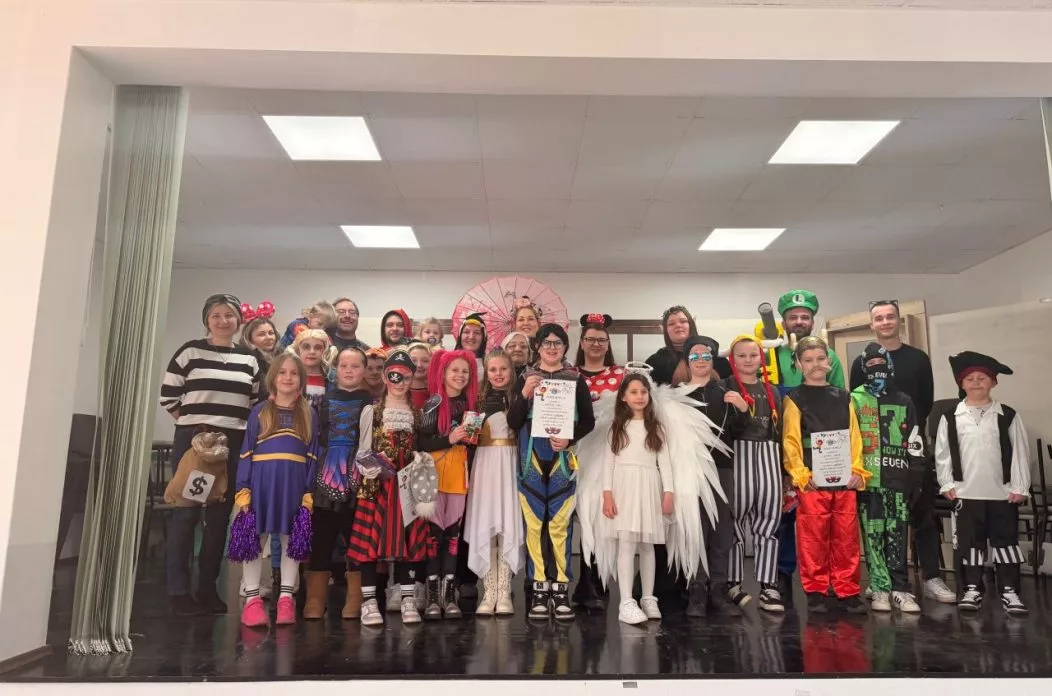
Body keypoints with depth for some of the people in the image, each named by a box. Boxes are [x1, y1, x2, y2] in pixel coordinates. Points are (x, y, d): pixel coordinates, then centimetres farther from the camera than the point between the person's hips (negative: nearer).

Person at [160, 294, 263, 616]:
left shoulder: (250, 359, 9)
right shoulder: (190, 351, 0)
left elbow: (257, 402, 12)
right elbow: (168, 394, 1)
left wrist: (246, 431, 2)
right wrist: (190, 423, -1)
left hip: (233, 445, 3)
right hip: (193, 440, -3)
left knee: (220, 516, 8)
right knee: (185, 513, 0)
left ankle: (208, 588, 18)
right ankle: (178, 590, 10)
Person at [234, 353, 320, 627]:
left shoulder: (308, 414, 8)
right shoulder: (259, 411, 5)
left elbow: (312, 456, 6)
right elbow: (246, 453, 3)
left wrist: (309, 493, -3)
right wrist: (242, 490, -6)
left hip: (294, 484, 1)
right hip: (261, 481, -1)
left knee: (292, 540, 6)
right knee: (254, 540, 2)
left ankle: (286, 598, 14)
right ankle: (252, 599, 11)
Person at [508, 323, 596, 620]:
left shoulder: (576, 379, 6)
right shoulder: (525, 378, 6)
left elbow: (589, 421, 5)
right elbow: (513, 423, -1)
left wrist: (569, 439, -12)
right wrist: (525, 394, -16)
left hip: (563, 459, 0)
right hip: (531, 458, 1)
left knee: (560, 524, -2)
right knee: (534, 523, 1)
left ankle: (561, 588, 8)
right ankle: (539, 588, 11)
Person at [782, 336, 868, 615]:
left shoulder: (843, 397, 14)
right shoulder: (795, 399, 2)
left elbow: (855, 437, 11)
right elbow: (790, 442, -4)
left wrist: (857, 470, 0)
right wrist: (800, 475, -14)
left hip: (844, 479, 4)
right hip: (813, 481, -3)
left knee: (847, 537, 7)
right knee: (814, 538, 0)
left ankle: (848, 592, 17)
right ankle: (815, 592, 11)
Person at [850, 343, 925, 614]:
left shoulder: (904, 402, 12)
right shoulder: (855, 400, 4)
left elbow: (915, 442, 13)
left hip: (897, 479, 2)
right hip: (867, 479, -2)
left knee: (898, 536, 2)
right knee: (873, 536, 2)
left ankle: (900, 589, 9)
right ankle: (880, 589, 8)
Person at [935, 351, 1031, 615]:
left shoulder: (1008, 416, 0)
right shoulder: (950, 418, 0)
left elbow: (1020, 452, 0)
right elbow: (942, 453, 2)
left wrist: (1020, 487, -3)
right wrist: (947, 484, -2)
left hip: (1003, 492, 0)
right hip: (965, 493, 0)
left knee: (1005, 541, 7)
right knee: (968, 542, 6)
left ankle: (1009, 591, 16)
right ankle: (972, 588, 17)